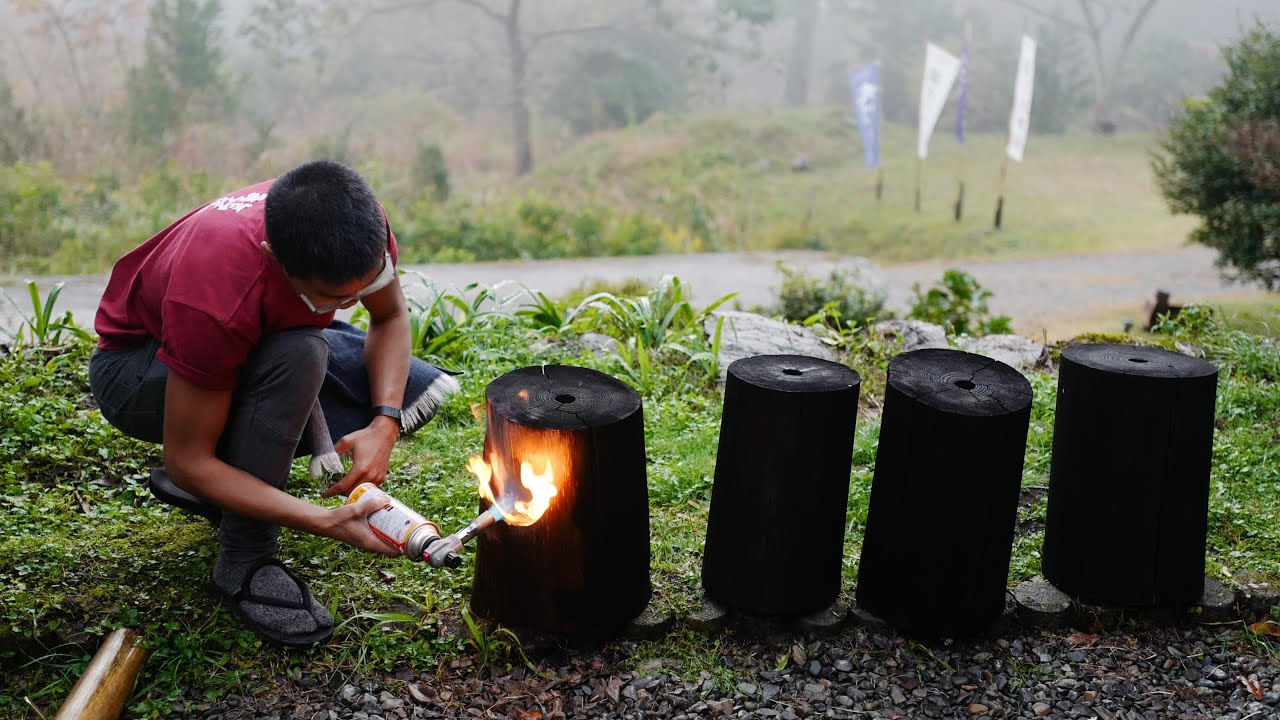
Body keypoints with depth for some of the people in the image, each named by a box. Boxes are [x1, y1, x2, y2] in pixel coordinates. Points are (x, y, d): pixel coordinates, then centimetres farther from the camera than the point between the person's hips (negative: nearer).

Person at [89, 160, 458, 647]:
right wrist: (326, 522, -39)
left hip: (259, 339, 6)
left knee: (419, 392, -12)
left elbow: (390, 317, -8)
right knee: (299, 354, -37)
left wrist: (383, 425, -26)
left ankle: (234, 465, 0)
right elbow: (185, 462, -32)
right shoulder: (217, 300, -41)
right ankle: (244, 563, -20)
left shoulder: (357, 228, -28)